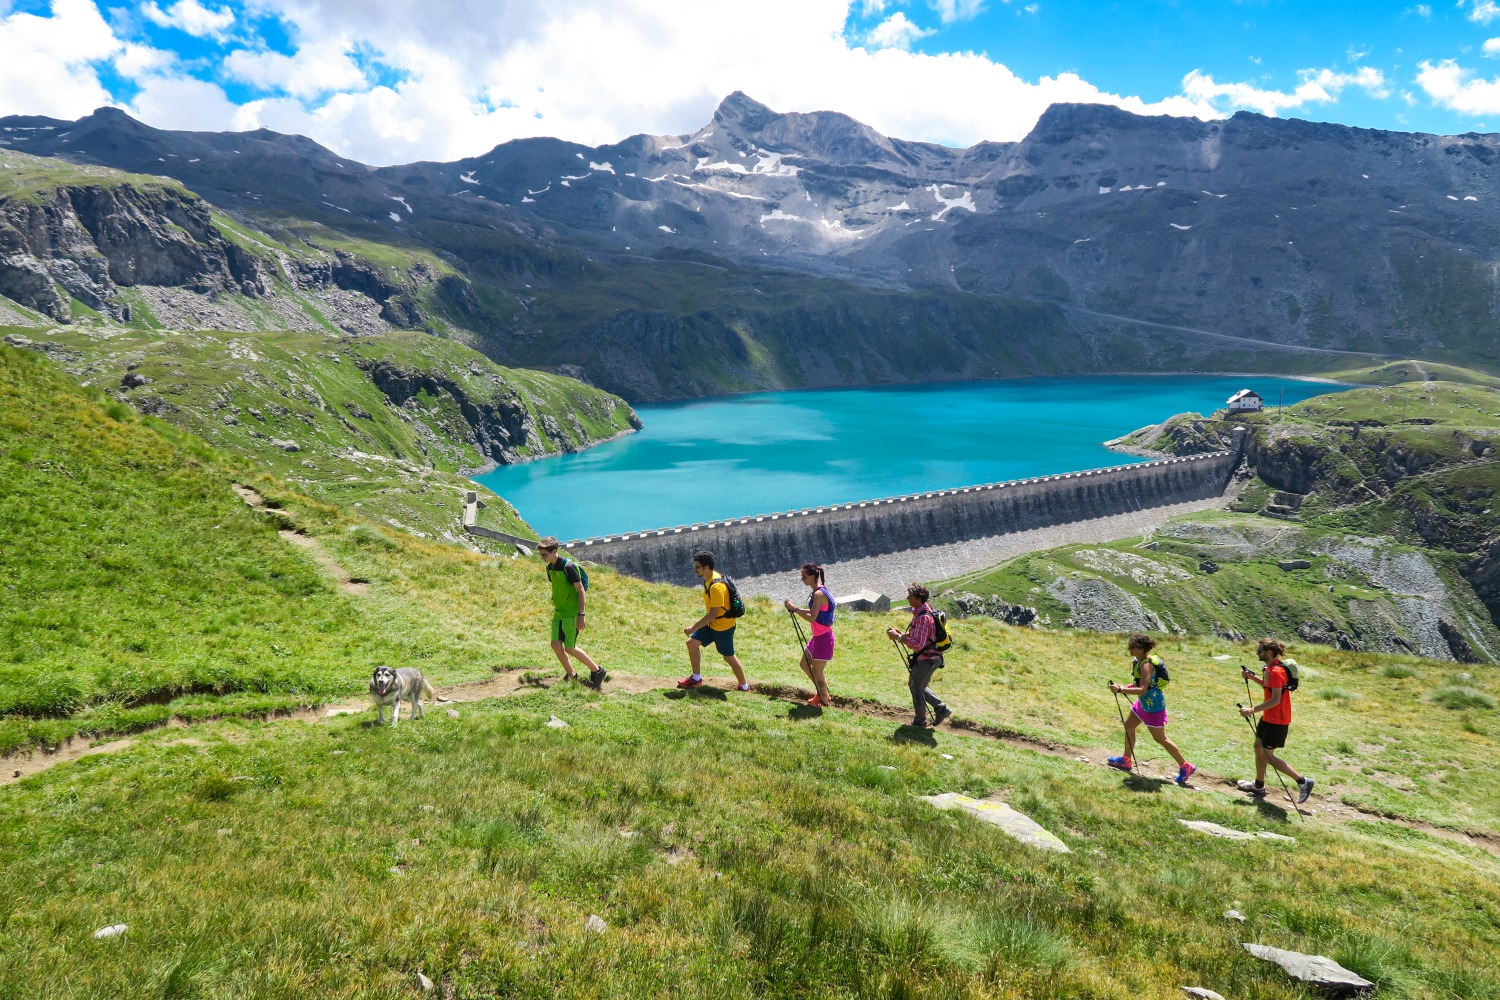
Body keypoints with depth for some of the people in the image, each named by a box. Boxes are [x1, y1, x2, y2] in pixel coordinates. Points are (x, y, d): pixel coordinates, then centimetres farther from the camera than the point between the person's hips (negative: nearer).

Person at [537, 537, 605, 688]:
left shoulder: (568, 566, -20)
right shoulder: (550, 567, 5)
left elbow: (581, 590, -19)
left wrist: (581, 615, -21)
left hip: (572, 613, -8)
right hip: (558, 612, 8)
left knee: (570, 648, -5)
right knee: (555, 644, 3)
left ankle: (597, 671, 10)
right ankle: (571, 675, 19)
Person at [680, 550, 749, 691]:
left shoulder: (716, 586, -30)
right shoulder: (708, 580, 0)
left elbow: (713, 614, -31)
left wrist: (694, 627, -28)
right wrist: (696, 626, 18)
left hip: (723, 626, -9)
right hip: (712, 624, 9)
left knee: (729, 657, 5)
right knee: (692, 642, 6)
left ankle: (744, 687, 23)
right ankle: (696, 678, 18)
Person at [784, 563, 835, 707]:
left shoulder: (818, 594, -22)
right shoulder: (819, 591, 8)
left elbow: (812, 618, -26)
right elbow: (813, 612, 16)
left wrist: (794, 609, -20)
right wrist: (796, 609, 7)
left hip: (823, 638, -10)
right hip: (818, 636, 10)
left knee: (816, 672, 2)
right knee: (805, 664, 19)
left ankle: (825, 702, 18)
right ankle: (822, 692, 32)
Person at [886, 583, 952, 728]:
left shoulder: (923, 617, -25)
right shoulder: (921, 611, 7)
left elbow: (918, 644, -31)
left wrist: (898, 637, -24)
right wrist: (902, 633, 5)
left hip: (926, 659, -10)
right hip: (930, 657, 10)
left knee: (916, 688, 6)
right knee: (914, 685, 21)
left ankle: (920, 722, 21)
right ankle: (941, 708, 23)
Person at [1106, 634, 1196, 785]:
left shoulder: (1146, 665, -29)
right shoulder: (1140, 660, 0)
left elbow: (1142, 690, -34)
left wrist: (1120, 690, -36)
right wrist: (1126, 687, 4)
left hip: (1153, 705, -10)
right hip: (1144, 703, 10)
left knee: (1160, 738, 4)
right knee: (1129, 726, 19)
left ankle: (1185, 767, 18)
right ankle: (1126, 760, 34)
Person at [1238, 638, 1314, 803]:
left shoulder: (1275, 671, -25)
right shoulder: (1270, 668, 6)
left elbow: (1275, 699, -29)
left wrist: (1253, 710, -30)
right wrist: (1252, 677, 11)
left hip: (1277, 720, -10)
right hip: (1268, 717, 10)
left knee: (1267, 756, -2)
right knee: (1258, 747, 18)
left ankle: (1302, 782, 6)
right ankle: (1259, 785, 30)